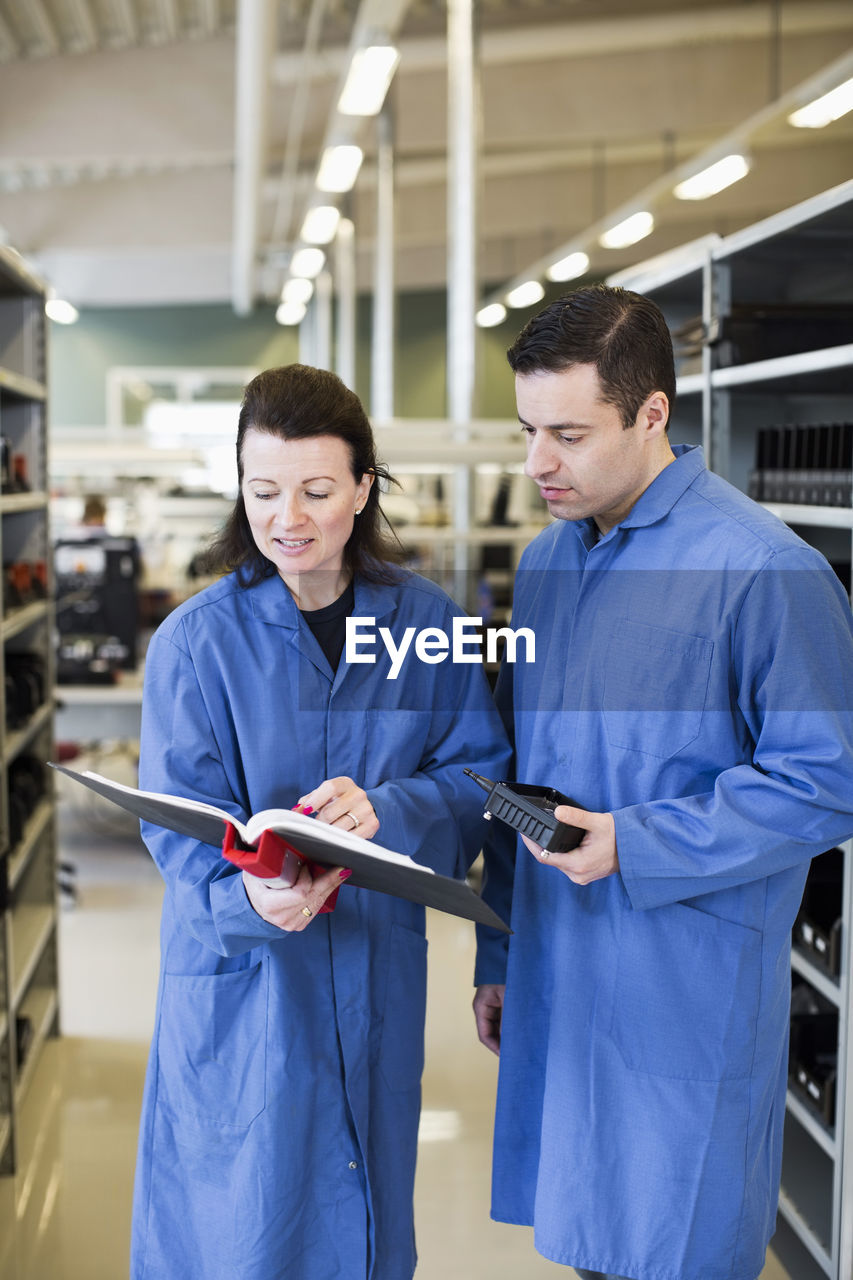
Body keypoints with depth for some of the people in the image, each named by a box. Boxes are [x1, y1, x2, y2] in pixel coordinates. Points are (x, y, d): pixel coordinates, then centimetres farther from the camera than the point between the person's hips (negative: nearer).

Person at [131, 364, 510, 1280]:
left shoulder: (425, 621, -2)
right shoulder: (195, 640, -9)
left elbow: (480, 775, -3)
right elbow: (180, 826, -11)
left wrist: (387, 808, -24)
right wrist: (251, 895, -32)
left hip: (380, 974, 3)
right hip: (240, 986, -2)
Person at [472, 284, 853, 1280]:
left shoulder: (761, 571, -15)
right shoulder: (547, 561, 9)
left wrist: (631, 845, -21)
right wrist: (498, 953, 17)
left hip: (685, 1001, -7)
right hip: (556, 983, 7)